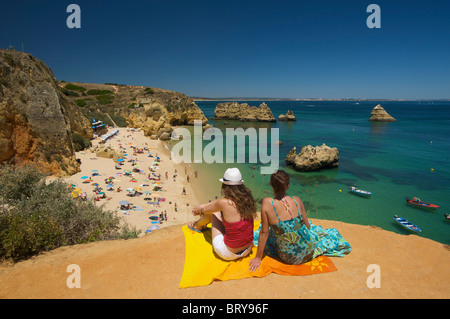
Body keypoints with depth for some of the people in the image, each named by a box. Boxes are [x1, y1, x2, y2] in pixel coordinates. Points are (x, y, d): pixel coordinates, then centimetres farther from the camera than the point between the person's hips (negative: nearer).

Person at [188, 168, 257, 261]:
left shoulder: (225, 203, -22)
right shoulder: (247, 200, -4)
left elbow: (205, 210, 0)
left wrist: (200, 209, 24)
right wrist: (200, 207, 24)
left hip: (228, 253, -6)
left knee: (213, 212, 11)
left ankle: (198, 225, 43)